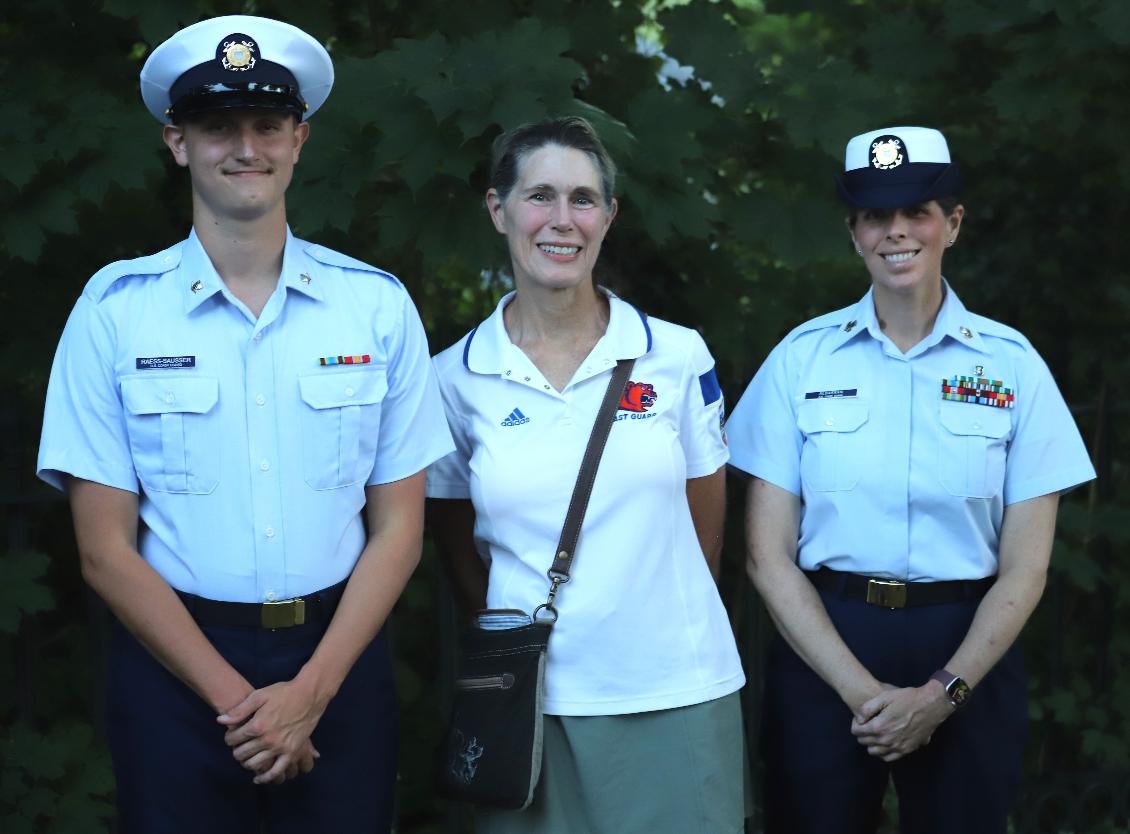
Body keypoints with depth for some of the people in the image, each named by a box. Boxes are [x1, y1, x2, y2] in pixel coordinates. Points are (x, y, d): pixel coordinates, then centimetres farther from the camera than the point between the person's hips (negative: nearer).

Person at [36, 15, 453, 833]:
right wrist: (234, 697, -10)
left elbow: (397, 529, 2)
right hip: (175, 665, -1)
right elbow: (105, 548, -4)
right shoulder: (115, 312, -2)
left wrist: (309, 693, -9)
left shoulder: (378, 307, 1)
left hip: (338, 660, 1)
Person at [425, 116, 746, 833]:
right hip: (532, 697, 0)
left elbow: (705, 525, 8)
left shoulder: (678, 357, -1)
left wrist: (662, 626, 10)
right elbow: (455, 537, 10)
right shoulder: (457, 378, -1)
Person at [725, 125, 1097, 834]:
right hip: (823, 646, 0)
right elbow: (770, 556, -3)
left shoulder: (1012, 364, -1)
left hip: (967, 654, 0)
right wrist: (862, 690, -12)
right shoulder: (802, 358, -1)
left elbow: (1024, 570, -1)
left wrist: (942, 694, -13)